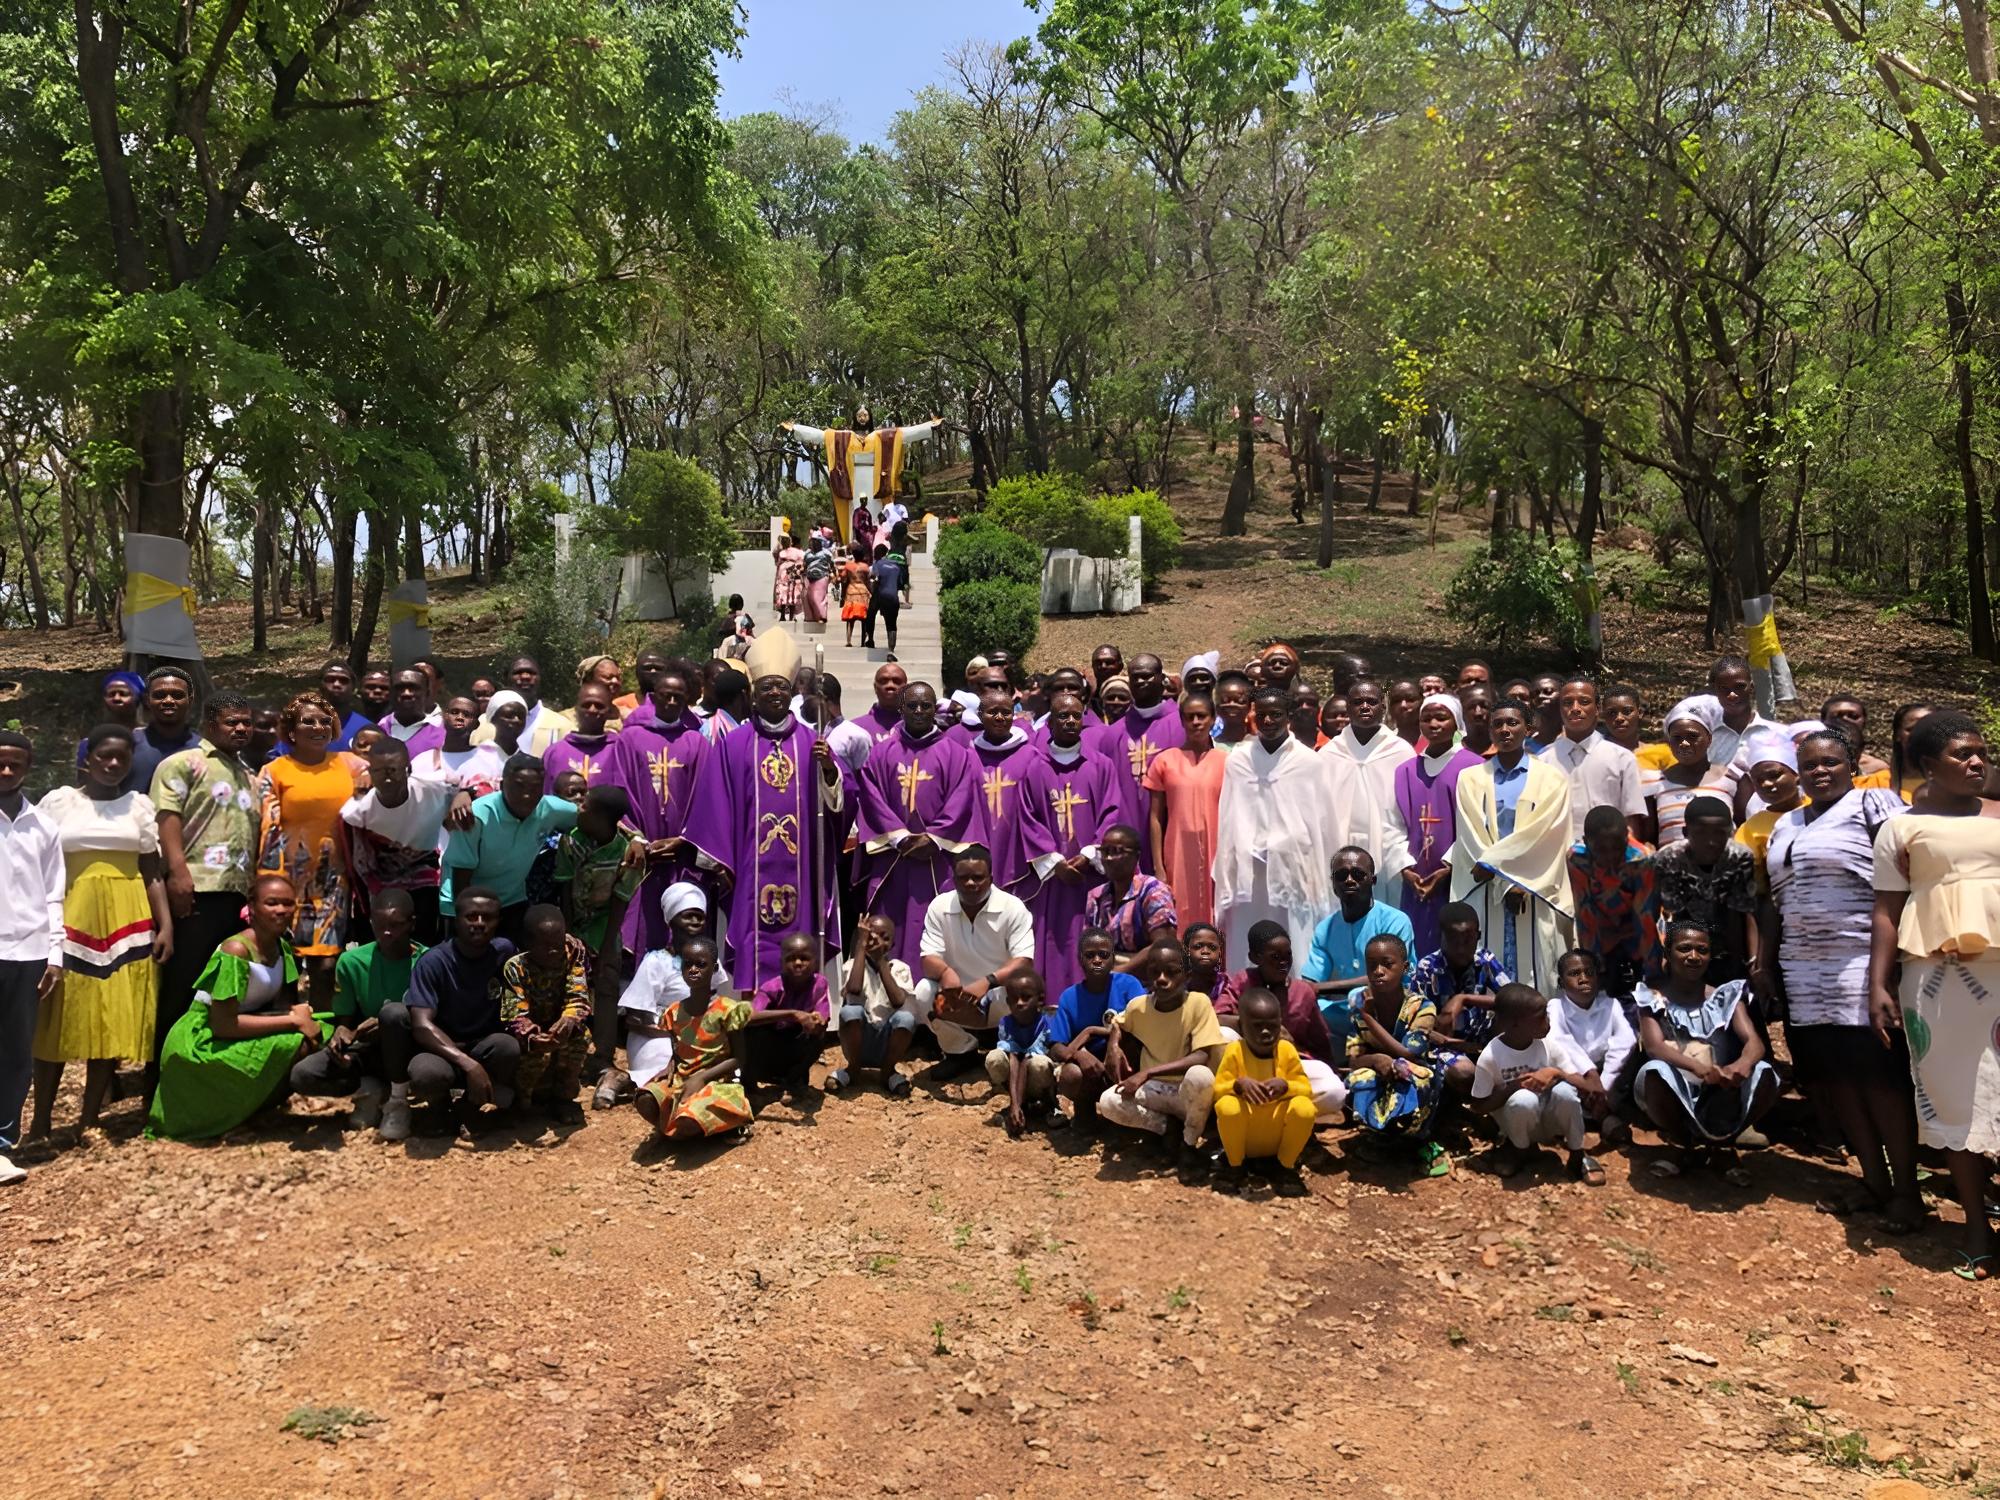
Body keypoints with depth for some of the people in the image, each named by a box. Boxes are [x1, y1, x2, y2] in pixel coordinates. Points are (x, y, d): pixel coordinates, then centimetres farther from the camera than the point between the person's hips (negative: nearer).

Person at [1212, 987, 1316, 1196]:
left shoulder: (1287, 1050, -6)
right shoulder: (1234, 1051, -10)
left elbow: (1306, 1090, -6)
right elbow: (1217, 1091, -11)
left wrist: (1285, 1086, -28)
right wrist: (1239, 1084, -33)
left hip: (1279, 1137, 1)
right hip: (1243, 1139, -1)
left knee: (1304, 1108, -28)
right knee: (1227, 1106, -32)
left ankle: (1287, 1166, -1)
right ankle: (1236, 1165, -3)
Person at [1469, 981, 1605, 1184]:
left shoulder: (1551, 1044, -15)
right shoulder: (1490, 1056, -20)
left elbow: (1588, 1087, -14)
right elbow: (1479, 1106, -12)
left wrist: (1555, 1072, -31)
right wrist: (1513, 1087, -26)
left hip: (1552, 1119, 2)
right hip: (1520, 1121, -2)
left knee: (1564, 1091, -31)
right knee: (1524, 1098, -35)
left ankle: (1578, 1155, -5)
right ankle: (1521, 1150, -3)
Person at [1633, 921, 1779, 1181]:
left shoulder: (1725, 996, 7)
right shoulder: (1654, 997, 0)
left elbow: (1754, 1041, -8)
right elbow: (1653, 1046, -16)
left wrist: (1744, 1063, -34)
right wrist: (1699, 1068, -37)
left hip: (1720, 1098, 2)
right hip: (1676, 1095, -2)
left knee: (1764, 1075, -26)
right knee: (1653, 1072, -35)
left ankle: (1723, 1146, 2)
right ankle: (1682, 1147, -3)